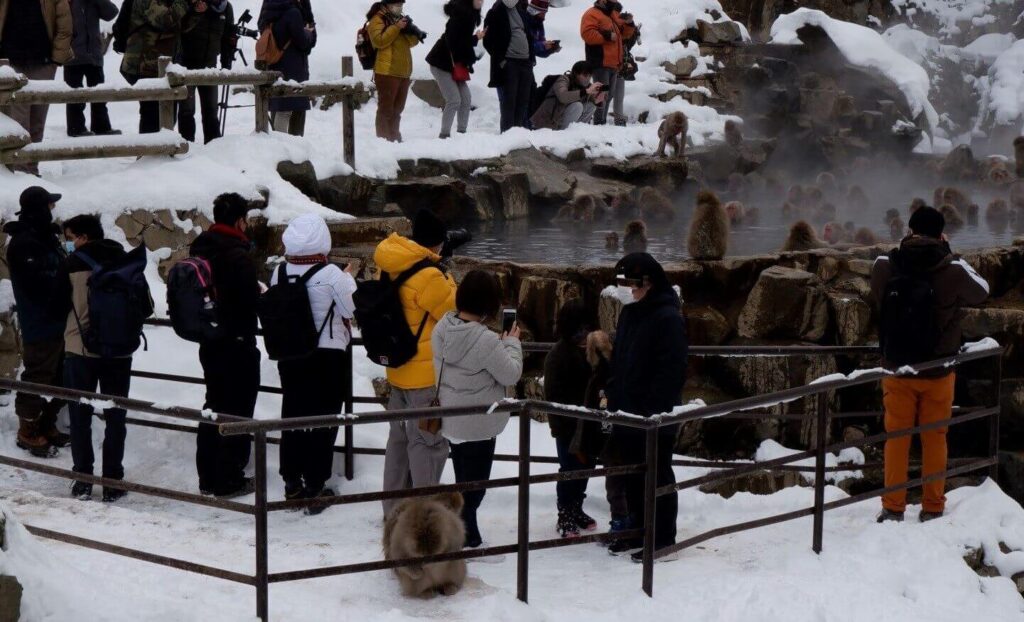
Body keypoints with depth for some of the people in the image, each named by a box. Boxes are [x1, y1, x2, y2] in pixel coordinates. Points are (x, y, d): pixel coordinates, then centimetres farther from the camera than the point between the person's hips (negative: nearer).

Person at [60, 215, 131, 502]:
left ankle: (83, 481, 9)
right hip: (118, 350, 2)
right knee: (115, 417, 8)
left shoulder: (74, 263, -7)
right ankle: (112, 483, 7)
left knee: (80, 417, 9)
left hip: (80, 349, -2)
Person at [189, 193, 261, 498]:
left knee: (213, 407, 18)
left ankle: (208, 477, 22)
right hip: (237, 344, -8)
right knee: (237, 412, 1)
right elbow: (251, 300, -23)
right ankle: (229, 480, 5)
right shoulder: (238, 255, -20)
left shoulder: (199, 249, 6)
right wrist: (261, 292, -1)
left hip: (209, 343, 8)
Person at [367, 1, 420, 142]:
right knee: (386, 108, -7)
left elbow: (414, 41, 16)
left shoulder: (399, 19, 21)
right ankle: (383, 139, -5)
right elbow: (379, 40, -19)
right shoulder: (377, 20, -4)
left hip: (403, 73, 8)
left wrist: (409, 29, -4)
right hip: (387, 72, -8)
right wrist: (396, 27, -20)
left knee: (397, 109, 14)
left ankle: (394, 137, 23)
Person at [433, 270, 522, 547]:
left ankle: (467, 535, 31)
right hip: (479, 423, -8)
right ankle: (465, 538, 13)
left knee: (463, 480, 20)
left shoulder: (442, 327, -4)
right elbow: (511, 374, -17)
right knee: (474, 483, 6)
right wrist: (512, 343, 0)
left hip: (452, 419, 8)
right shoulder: (486, 341, -27)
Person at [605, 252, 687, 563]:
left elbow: (672, 370, -19)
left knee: (657, 476, 2)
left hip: (655, 417, -8)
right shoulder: (630, 313, 12)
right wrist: (612, 396, 12)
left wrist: (654, 408, -20)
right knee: (633, 476, 15)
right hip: (627, 412, 8)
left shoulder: (668, 317, -15)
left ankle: (662, 539, 10)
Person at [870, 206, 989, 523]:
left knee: (896, 436, 11)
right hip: (938, 371, -1)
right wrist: (947, 255, 8)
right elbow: (980, 292, 5)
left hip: (897, 367, 1)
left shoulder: (884, 266, -11)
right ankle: (932, 507, 17)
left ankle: (893, 507, 14)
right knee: (934, 438, 12)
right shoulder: (954, 271, -15)